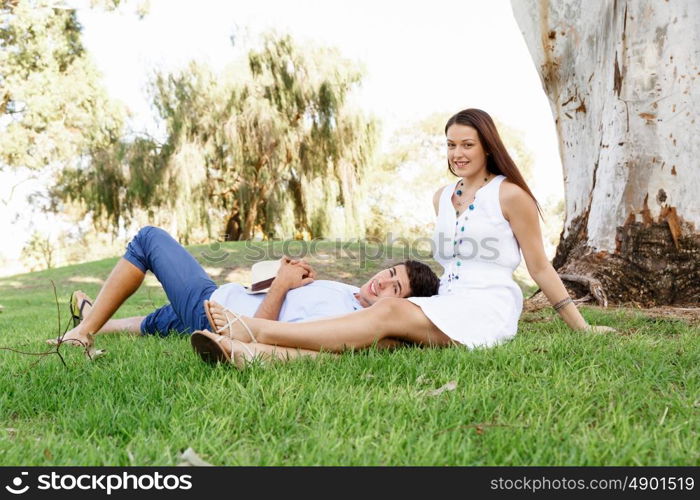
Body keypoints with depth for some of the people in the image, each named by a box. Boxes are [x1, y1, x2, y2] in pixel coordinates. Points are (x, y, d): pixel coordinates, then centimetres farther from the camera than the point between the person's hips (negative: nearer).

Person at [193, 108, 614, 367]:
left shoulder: (510, 195, -1)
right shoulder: (443, 197, 17)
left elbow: (540, 266, 2)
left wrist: (581, 326, 2)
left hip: (488, 310, -5)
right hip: (446, 305, 5)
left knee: (390, 313, -30)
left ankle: (256, 329, -41)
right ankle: (254, 353, -50)